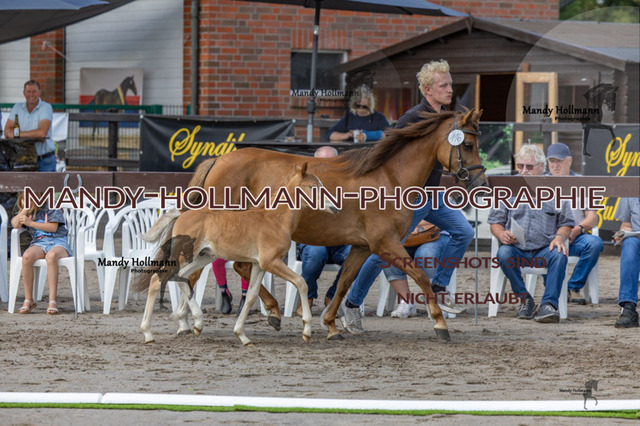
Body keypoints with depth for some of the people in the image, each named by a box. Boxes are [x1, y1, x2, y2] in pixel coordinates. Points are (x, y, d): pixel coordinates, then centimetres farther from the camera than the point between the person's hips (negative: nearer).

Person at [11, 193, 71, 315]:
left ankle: (52, 301, -43)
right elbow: (15, 224, 2)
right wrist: (26, 209, -1)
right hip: (39, 243, 4)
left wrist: (30, 223, -10)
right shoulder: (26, 212, 19)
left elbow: (53, 227, -9)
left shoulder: (51, 209, 4)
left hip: (58, 242, -4)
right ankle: (28, 300, -27)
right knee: (27, 256, -34)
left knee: (51, 256, -42)